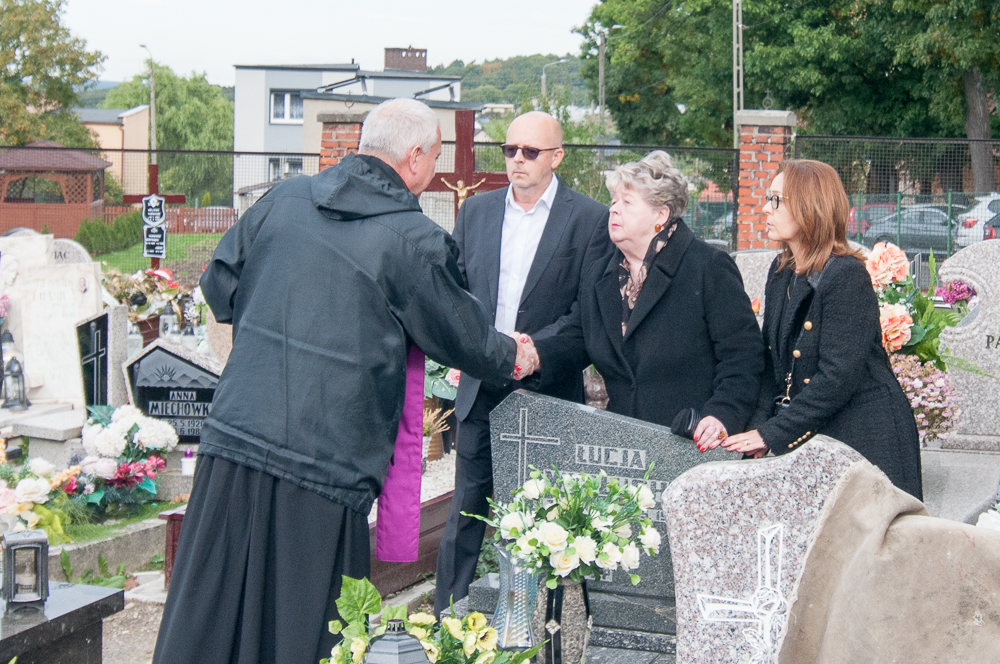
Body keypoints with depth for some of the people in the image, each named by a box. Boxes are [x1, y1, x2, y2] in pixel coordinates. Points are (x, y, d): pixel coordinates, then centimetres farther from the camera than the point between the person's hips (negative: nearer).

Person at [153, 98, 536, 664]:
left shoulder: (284, 199, 7)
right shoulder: (414, 240, -6)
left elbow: (220, 286, 15)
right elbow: (464, 337, 5)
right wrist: (513, 358, 26)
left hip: (234, 440, 5)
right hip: (325, 465, -4)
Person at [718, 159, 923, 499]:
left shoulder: (847, 276, -16)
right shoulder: (781, 273, 9)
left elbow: (838, 378, -21)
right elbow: (771, 363, 9)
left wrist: (772, 433, -21)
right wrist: (758, 424, -7)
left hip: (864, 442, -7)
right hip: (807, 436, 7)